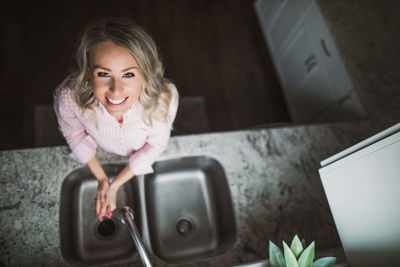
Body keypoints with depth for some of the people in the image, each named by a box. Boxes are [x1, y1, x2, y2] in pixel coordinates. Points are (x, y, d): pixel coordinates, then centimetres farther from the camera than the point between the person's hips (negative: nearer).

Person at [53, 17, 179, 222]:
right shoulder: (69, 98, -42)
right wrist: (102, 179, -13)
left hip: (141, 155, 1)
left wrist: (115, 185, -22)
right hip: (102, 154, 0)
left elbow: (154, 145, -24)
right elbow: (75, 134, -17)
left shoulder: (164, 98, -44)